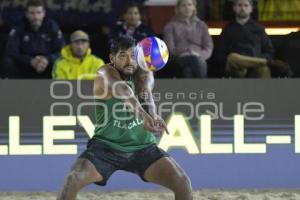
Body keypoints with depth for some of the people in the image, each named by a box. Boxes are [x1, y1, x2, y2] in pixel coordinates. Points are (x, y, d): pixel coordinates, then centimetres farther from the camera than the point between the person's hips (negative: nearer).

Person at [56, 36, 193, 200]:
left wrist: (152, 115, -52)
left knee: (182, 182, -13)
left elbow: (146, 90, -28)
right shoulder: (105, 74, -15)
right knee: (73, 180, -24)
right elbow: (122, 90, -39)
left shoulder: (143, 74, -3)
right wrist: (143, 114, -59)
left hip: (142, 147, 3)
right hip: (106, 146, -3)